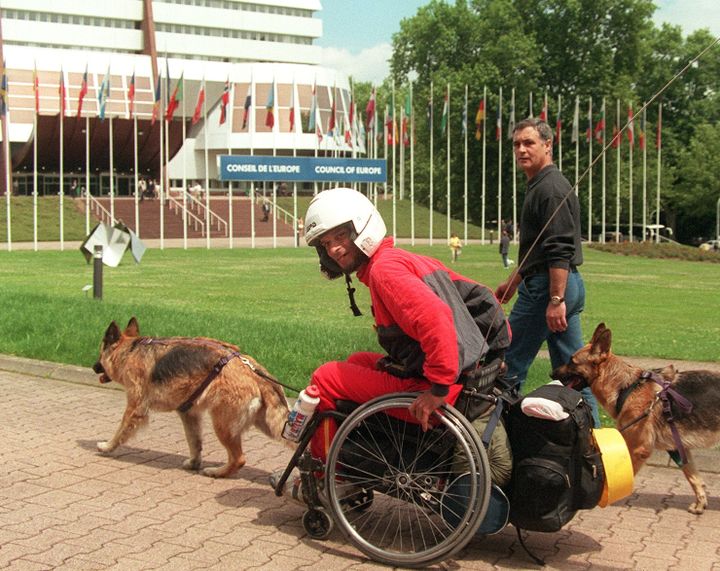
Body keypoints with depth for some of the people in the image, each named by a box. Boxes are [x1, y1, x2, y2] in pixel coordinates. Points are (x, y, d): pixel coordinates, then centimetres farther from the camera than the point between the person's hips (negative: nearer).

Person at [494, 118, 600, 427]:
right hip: (568, 286, 10)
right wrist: (513, 281, 32)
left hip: (548, 286, -10)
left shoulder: (551, 188, -14)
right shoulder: (539, 185, 19)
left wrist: (555, 300, -26)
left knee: (511, 365, -1)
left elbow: (560, 251, -22)